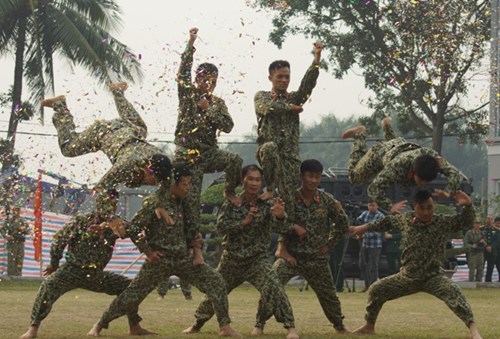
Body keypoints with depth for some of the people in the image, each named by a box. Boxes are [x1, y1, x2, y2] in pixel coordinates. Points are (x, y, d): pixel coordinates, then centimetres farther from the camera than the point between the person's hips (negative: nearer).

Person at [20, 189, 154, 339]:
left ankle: (134, 327, 18)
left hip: (96, 275, 5)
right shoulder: (81, 220, -11)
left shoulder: (114, 224, 2)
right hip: (74, 270, -5)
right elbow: (59, 240, -4)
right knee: (50, 284, -34)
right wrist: (54, 264, 4)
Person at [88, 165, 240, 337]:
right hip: (160, 260, -6)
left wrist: (194, 240, 3)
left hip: (183, 258, 6)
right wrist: (147, 251, -13)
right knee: (132, 295, -3)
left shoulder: (182, 202, 6)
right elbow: (133, 228, -15)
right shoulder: (155, 201, -16)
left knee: (216, 282, -6)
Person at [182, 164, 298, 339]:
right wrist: (244, 221, -30)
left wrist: (280, 216, -48)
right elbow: (221, 226, -18)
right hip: (232, 259, 2)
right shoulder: (231, 203, -6)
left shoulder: (267, 205, -9)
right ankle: (197, 324, 39)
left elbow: (280, 228, -24)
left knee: (273, 288, -26)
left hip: (257, 259, -2)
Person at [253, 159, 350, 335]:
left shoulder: (327, 200, -3)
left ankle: (339, 326, 39)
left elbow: (343, 225, 8)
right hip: (291, 255, -2)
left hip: (317, 259, 2)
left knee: (328, 295, 15)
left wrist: (329, 245, 4)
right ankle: (260, 324, -11)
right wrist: (294, 227, -22)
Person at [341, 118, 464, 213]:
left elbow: (455, 174, -40)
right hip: (382, 152, -4)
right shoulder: (399, 165, -52)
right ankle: (360, 134, 27)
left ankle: (387, 126, 50)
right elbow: (374, 188, -51)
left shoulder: (432, 157, -44)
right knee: (355, 177, 17)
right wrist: (390, 207, -61)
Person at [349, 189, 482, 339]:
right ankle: (369, 326, 29)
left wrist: (468, 205, -36)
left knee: (453, 292, -33)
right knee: (376, 290, 6)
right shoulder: (405, 219, -2)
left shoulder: (443, 222, -9)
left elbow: (466, 220, -15)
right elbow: (387, 221, 16)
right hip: (407, 277, 4)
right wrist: (365, 227, 22)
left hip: (433, 277, -4)